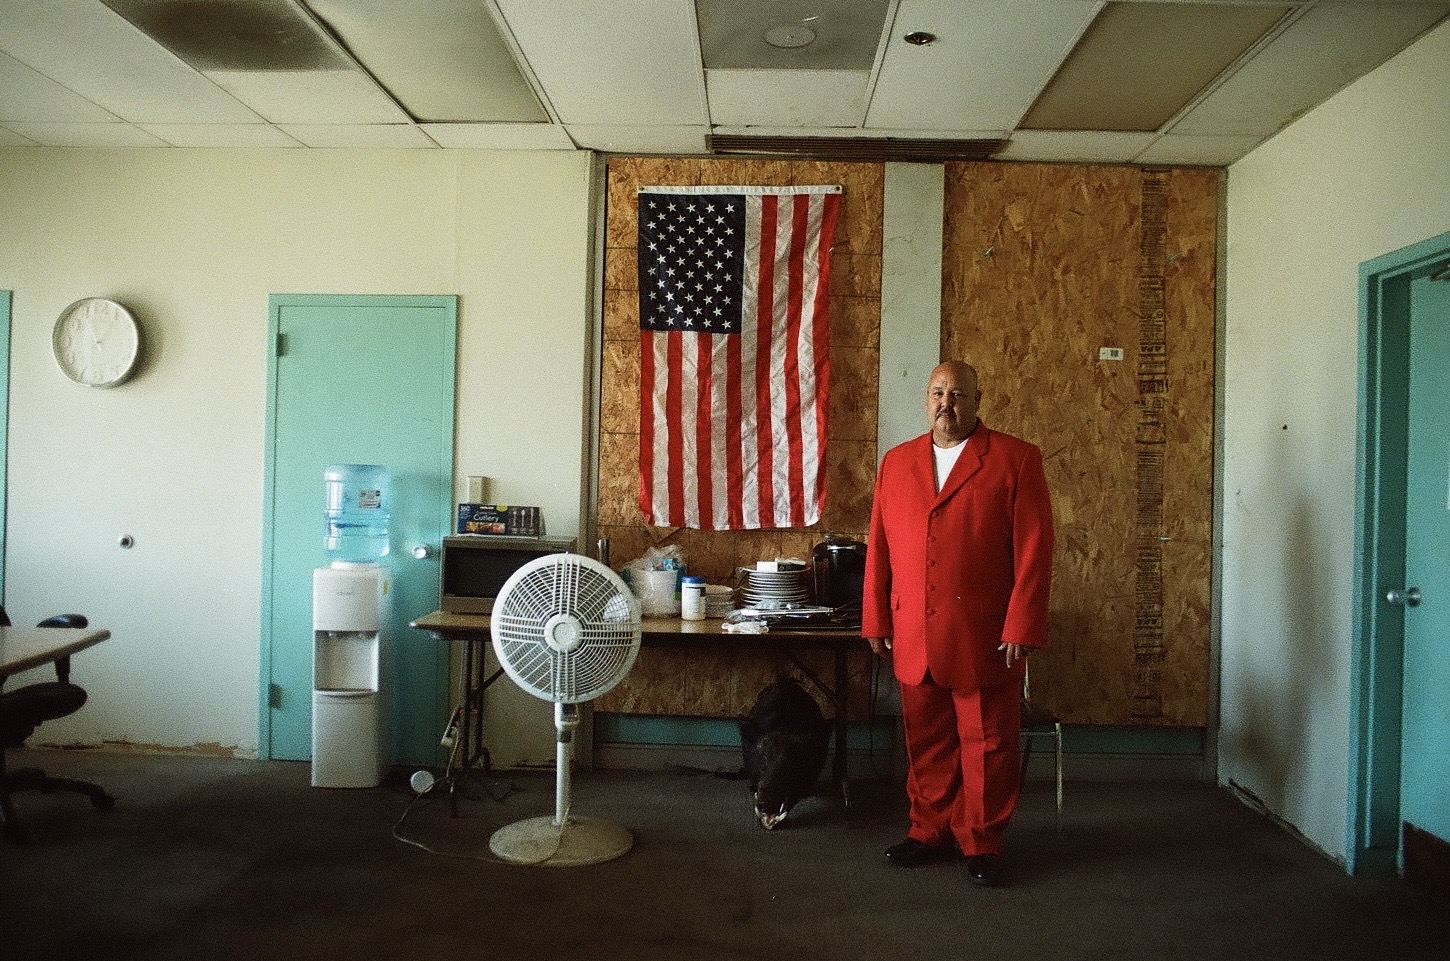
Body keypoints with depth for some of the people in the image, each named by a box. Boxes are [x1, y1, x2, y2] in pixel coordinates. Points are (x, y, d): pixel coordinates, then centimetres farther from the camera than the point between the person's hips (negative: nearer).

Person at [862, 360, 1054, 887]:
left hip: (984, 638, -3)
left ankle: (981, 842, 23)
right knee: (926, 744, 13)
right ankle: (931, 832, 29)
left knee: (987, 745, 7)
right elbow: (879, 547, 10)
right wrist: (876, 620, 8)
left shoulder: (1016, 459, -2)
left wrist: (1021, 627, -11)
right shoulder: (896, 462, 10)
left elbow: (1034, 549, -6)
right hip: (913, 639, 4)